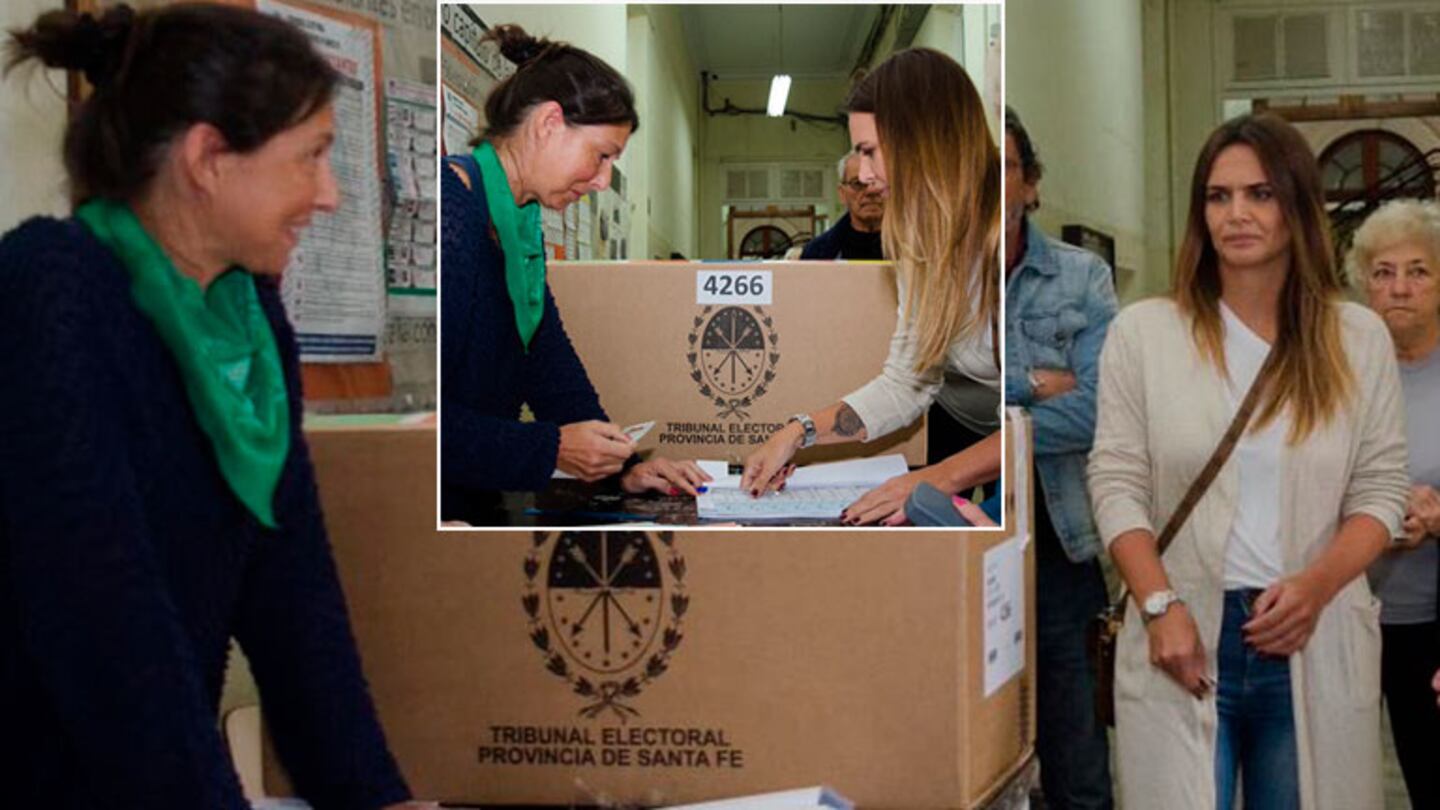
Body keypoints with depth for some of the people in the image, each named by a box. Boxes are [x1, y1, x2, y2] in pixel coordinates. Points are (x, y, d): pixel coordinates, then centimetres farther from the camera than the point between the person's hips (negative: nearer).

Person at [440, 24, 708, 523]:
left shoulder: (523, 222, 12)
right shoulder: (451, 215, -20)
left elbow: (550, 362, 10)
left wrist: (624, 468, 2)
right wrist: (553, 450, -21)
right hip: (443, 508, -9)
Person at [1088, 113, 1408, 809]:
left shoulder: (1359, 338, 5)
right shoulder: (1142, 332, 1)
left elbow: (1381, 490, 5)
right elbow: (1116, 483, -1)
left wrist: (1317, 584, -13)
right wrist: (1161, 607, -13)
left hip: (1317, 643, 2)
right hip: (1184, 639, -1)